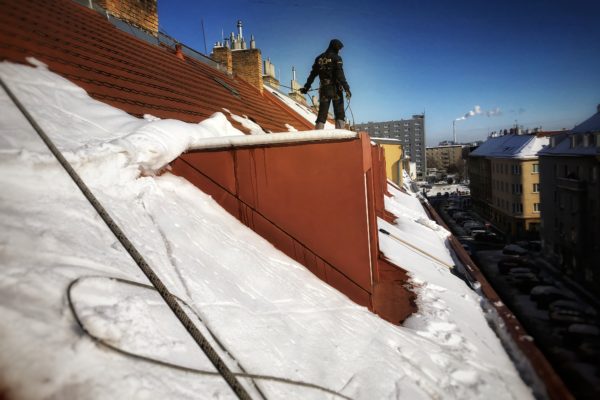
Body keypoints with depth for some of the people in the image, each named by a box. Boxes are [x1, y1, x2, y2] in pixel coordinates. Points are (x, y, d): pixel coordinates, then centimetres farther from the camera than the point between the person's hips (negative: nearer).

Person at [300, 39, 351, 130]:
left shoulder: (319, 58, 12)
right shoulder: (336, 58, -3)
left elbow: (313, 74, 14)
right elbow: (340, 75, -14)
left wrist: (306, 87, 21)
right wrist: (346, 88, -18)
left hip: (324, 89, 5)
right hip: (335, 89, -4)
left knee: (322, 114, 7)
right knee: (340, 114, 0)